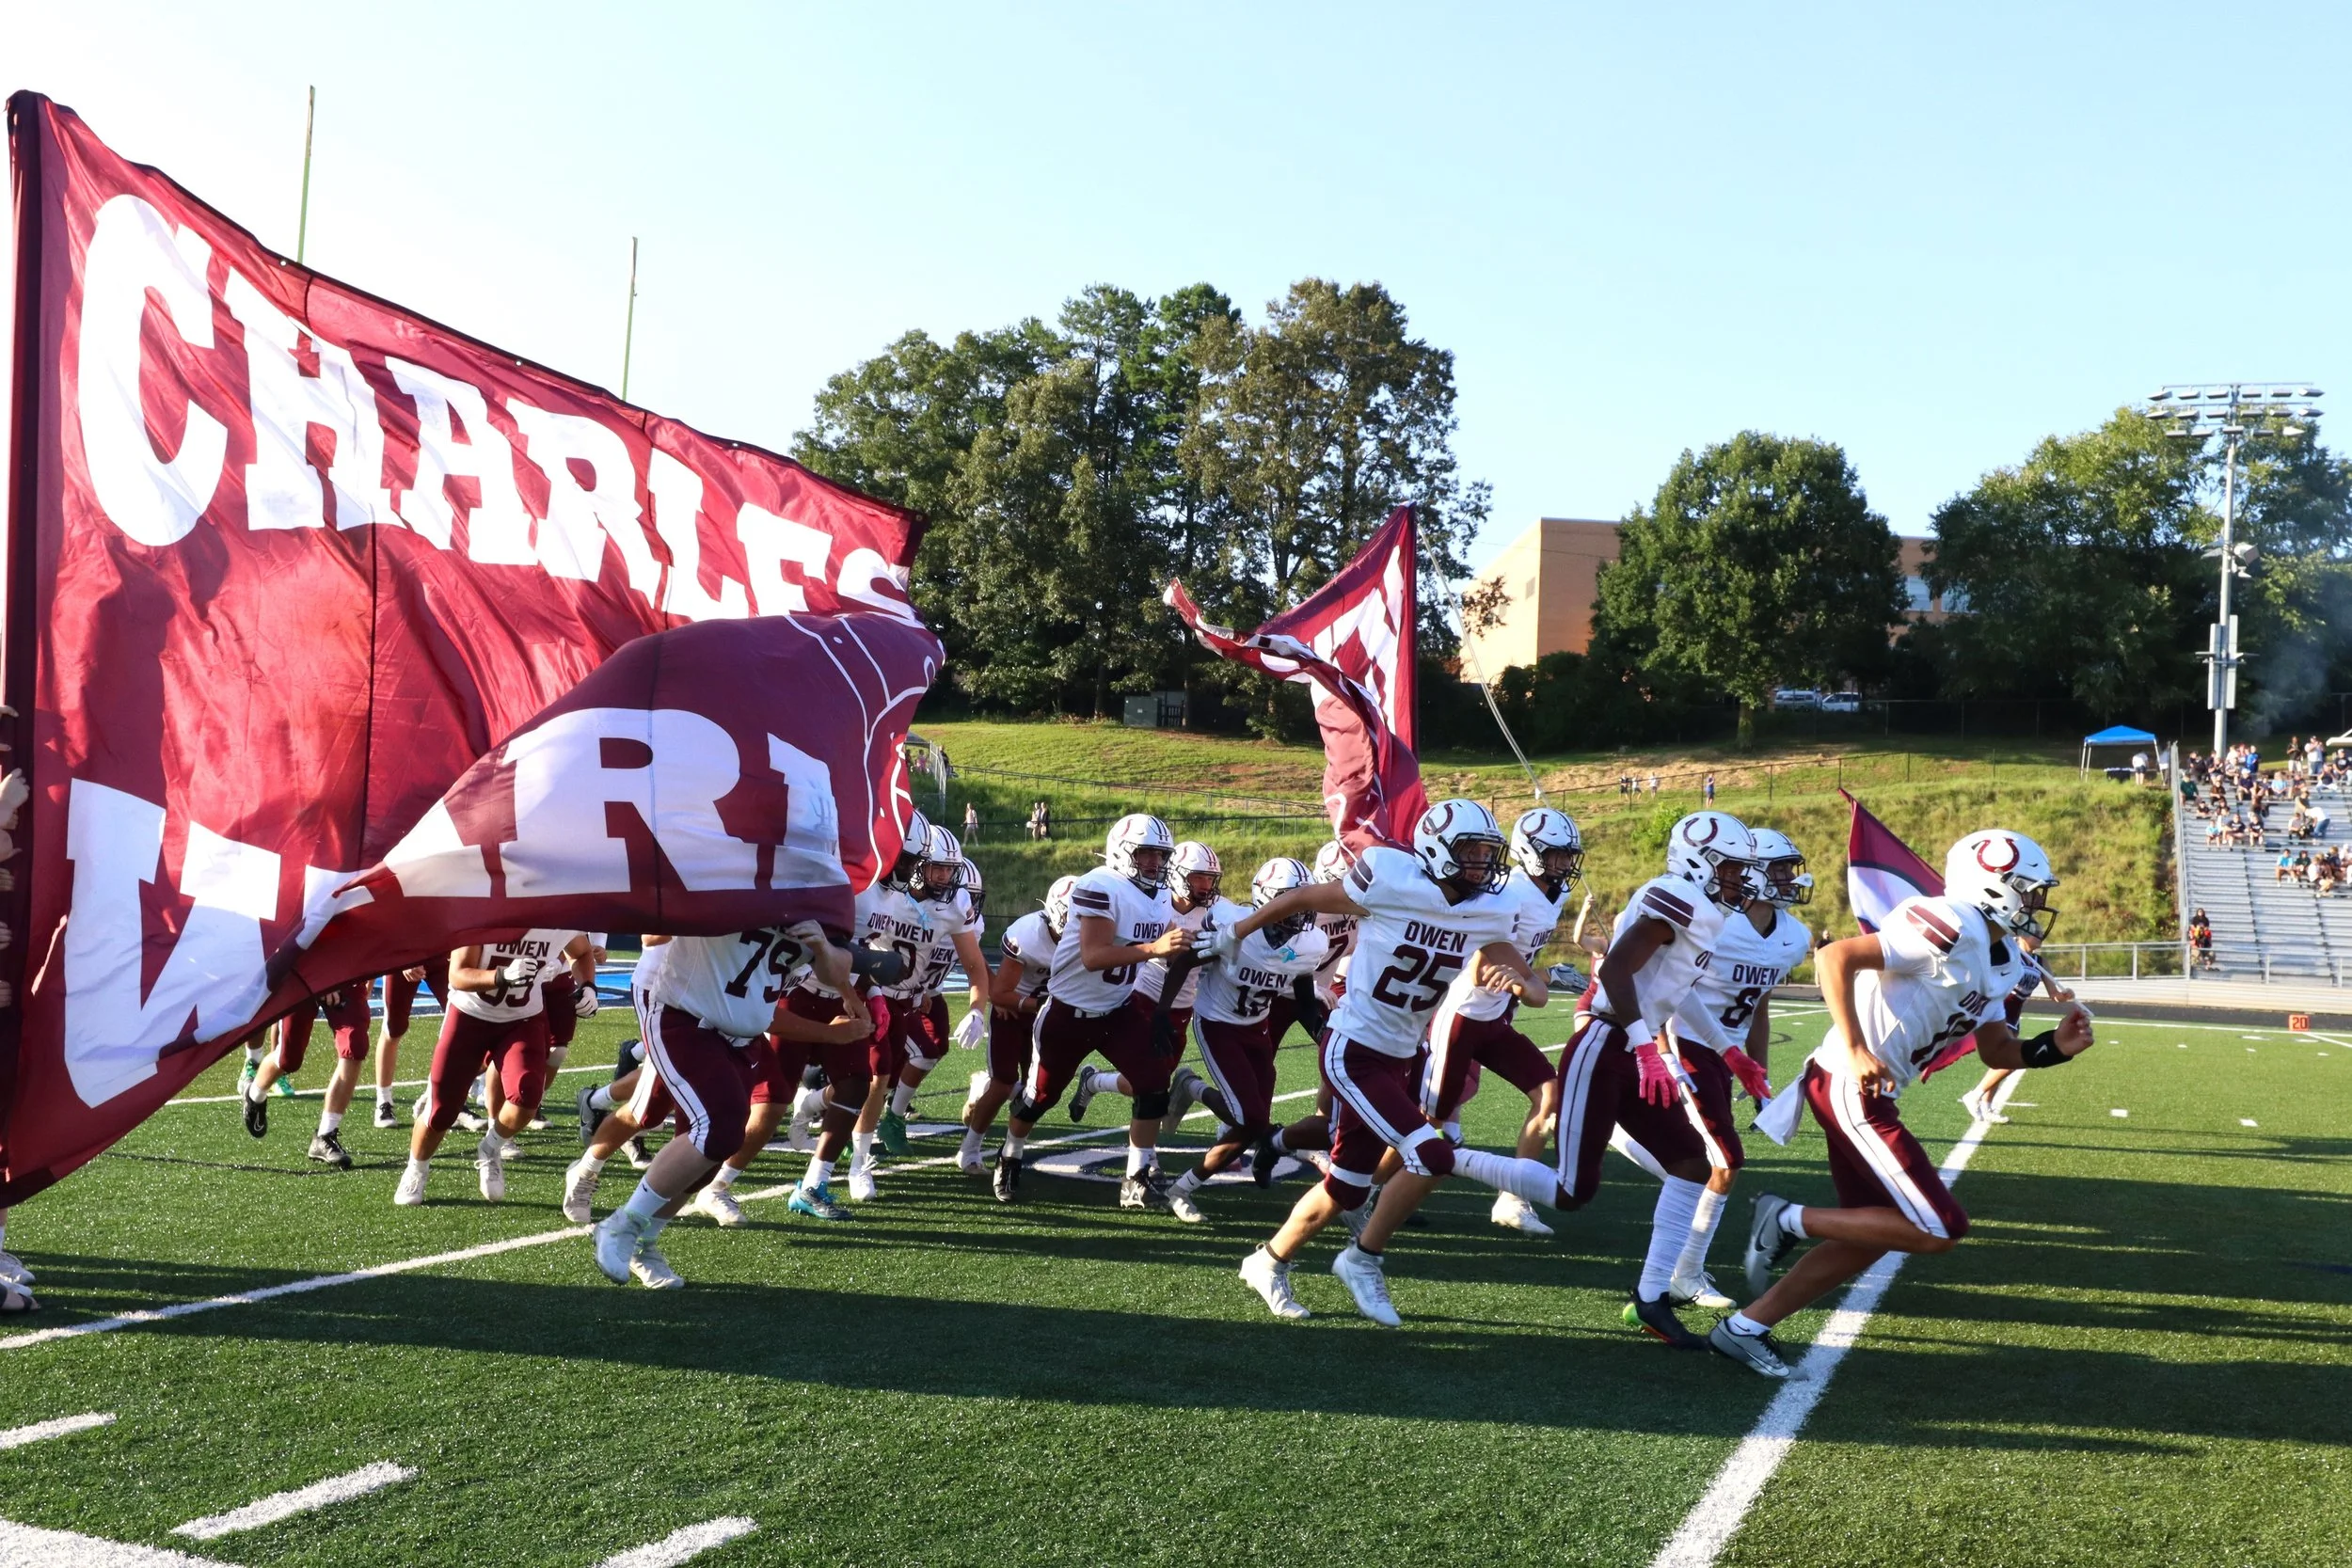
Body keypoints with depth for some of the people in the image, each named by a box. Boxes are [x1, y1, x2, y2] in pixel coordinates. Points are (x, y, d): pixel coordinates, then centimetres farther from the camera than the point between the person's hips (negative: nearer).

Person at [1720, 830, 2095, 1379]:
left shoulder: (2002, 960, 14)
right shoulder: (1951, 929, -18)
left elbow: (1996, 1050, 19)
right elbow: (1835, 957, -24)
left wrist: (2056, 1047, 0)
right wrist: (1855, 1052, -25)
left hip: (1867, 1095, 10)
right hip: (1849, 1087, -10)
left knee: (1874, 1234, 15)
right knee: (1939, 1230, -9)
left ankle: (1745, 1327, 19)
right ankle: (1789, 1221, 0)